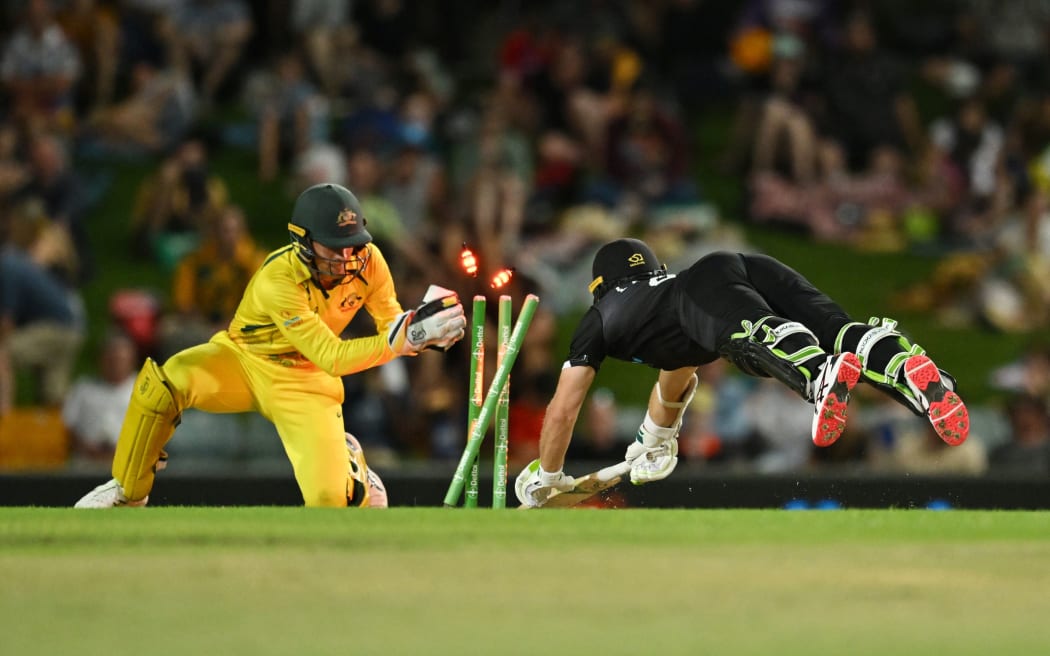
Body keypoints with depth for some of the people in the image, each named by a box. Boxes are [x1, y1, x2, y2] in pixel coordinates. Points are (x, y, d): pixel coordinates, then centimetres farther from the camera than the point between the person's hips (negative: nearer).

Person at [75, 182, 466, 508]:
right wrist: (403, 338, -44)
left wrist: (425, 335, -30)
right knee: (164, 383, -35)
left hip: (305, 383, 3)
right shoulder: (279, 278, -32)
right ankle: (128, 491, -13)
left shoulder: (369, 262, -17)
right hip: (242, 360, -3)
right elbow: (331, 357, -33)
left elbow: (391, 325, -6)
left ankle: (349, 466, 25)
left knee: (331, 498, -16)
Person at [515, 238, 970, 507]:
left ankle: (822, 375, -70)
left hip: (708, 288, -5)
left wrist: (544, 478, 53)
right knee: (839, 330, -18)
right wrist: (655, 446, 85)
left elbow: (563, 411, 38)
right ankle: (913, 370, -51)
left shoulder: (602, 316, 36)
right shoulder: (669, 283, 52)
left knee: (761, 337, -35)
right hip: (755, 269, 5)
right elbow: (677, 383, 70)